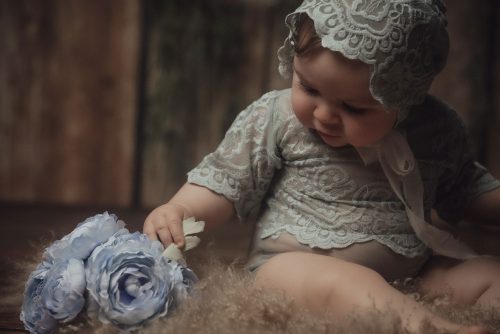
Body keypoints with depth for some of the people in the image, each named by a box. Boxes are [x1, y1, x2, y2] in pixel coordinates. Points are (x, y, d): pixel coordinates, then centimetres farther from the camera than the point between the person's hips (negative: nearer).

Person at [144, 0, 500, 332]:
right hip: (297, 263, -4)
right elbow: (224, 182, 0)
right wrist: (177, 210, -15)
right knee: (336, 282, -37)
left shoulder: (438, 129, 1)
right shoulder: (273, 119, -5)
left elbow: (463, 186, 19)